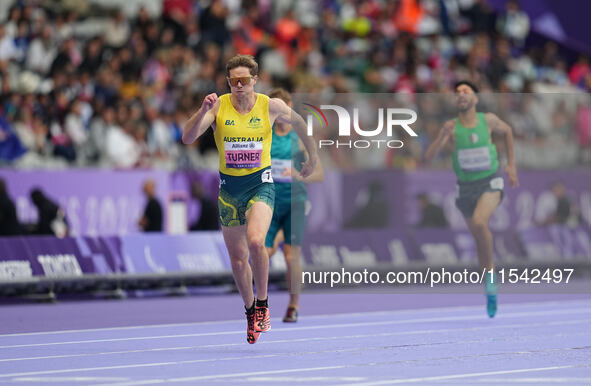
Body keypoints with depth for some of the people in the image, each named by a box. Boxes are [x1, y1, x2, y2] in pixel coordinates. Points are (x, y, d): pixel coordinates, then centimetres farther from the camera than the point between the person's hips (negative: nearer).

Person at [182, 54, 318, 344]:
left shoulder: (271, 106, -5)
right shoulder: (218, 106, -5)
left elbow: (299, 123, 14)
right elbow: (187, 138, -14)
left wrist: (312, 157, 21)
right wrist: (203, 111, -29)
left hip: (260, 183, -2)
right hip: (229, 187, 2)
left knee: (255, 242, -27)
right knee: (237, 258, 9)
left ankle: (262, 304, -8)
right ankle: (250, 310, 31)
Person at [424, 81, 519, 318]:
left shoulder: (488, 120, -5)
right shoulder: (451, 127, -8)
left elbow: (507, 131, 18)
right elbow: (428, 158, -14)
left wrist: (511, 164, 15)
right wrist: (443, 136, -29)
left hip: (490, 183, -2)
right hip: (466, 187, 2)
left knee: (479, 222, -31)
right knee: (479, 238, 12)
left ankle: (490, 270, -12)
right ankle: (491, 292, 27)